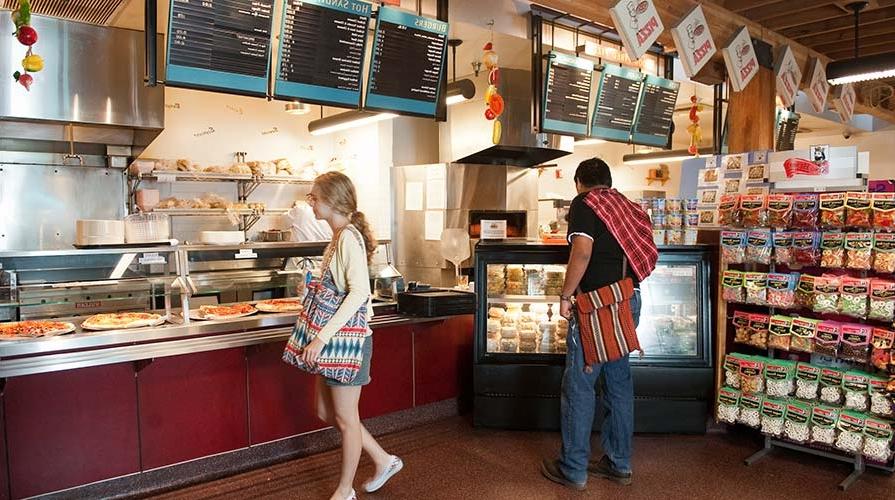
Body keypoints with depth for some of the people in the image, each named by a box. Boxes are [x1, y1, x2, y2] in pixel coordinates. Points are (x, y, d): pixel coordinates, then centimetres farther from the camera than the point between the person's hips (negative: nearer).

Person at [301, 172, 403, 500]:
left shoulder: (348, 237, -18)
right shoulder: (339, 237, 10)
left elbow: (359, 292, -28)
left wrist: (322, 337, -29)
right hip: (333, 338, 10)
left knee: (345, 418, 7)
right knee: (326, 412, 19)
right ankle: (384, 460, 33)